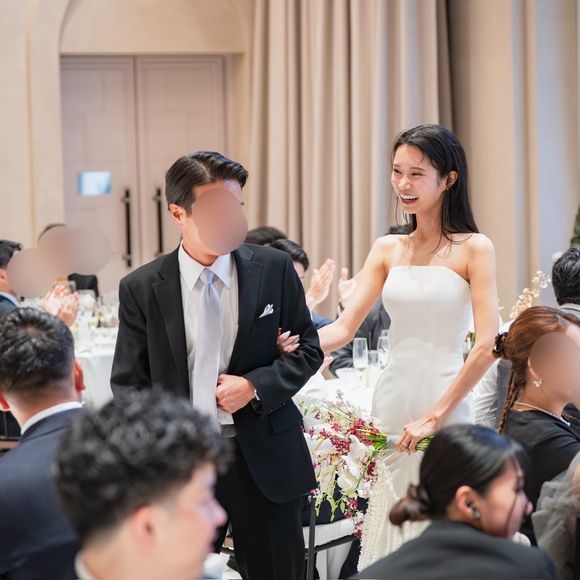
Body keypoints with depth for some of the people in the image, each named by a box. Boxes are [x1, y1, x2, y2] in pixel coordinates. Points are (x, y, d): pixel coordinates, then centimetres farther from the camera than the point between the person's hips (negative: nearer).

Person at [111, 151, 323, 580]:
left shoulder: (274, 269, 0)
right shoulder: (141, 288, -2)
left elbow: (308, 350, 6)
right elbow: (129, 382, 2)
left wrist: (256, 386, -11)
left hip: (264, 458, 1)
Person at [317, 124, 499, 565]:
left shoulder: (474, 249, -5)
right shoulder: (387, 250, 9)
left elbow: (487, 347, -13)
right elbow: (345, 328, 2)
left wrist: (434, 417, -16)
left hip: (447, 405, -4)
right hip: (391, 403, 4)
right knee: (390, 535, 9)